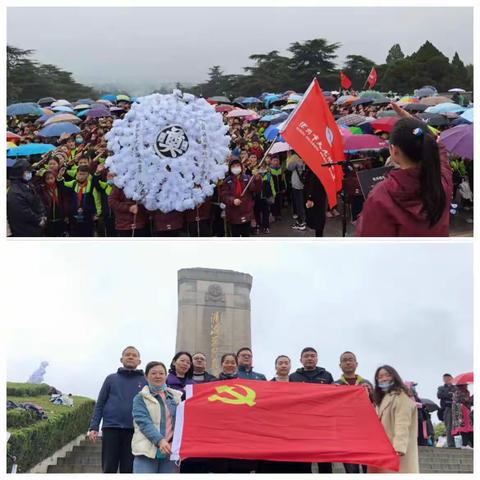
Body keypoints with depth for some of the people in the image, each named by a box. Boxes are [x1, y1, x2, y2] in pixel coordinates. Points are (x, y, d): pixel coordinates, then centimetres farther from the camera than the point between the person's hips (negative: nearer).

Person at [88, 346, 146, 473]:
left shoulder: (145, 381, 9)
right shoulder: (111, 379, 10)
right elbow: (99, 404, 9)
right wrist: (93, 427, -1)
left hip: (134, 431, 0)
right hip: (111, 428, 0)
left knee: (128, 470, 2)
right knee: (109, 469, 0)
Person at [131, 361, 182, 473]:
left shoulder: (177, 397, 15)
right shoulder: (140, 398, 6)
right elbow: (144, 422, -8)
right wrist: (159, 440, -25)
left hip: (170, 451, 3)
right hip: (147, 451, -3)